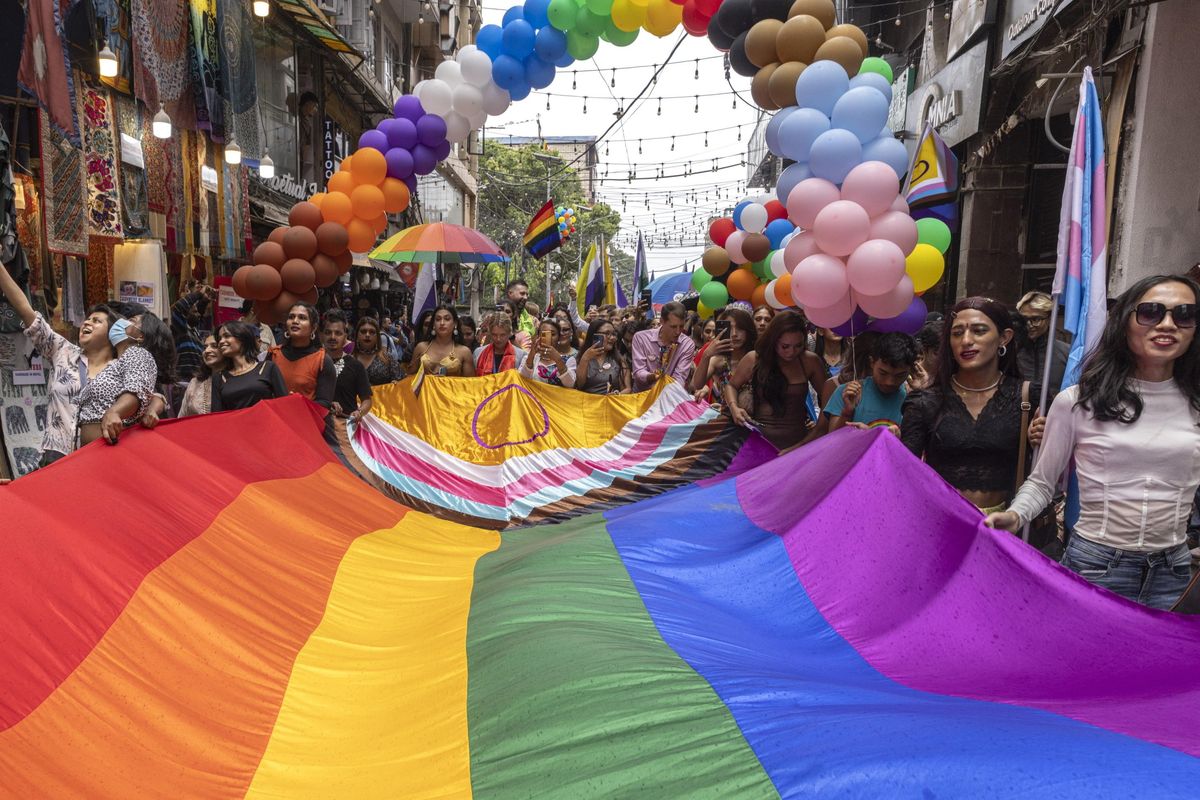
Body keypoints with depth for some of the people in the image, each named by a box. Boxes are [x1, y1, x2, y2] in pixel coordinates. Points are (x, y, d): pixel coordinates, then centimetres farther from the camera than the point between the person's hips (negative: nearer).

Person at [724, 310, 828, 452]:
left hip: (796, 441, 0)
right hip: (759, 439, 0)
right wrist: (734, 407, -3)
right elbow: (732, 385, 16)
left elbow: (826, 397, 12)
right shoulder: (754, 359, 1)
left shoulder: (810, 362, 2)